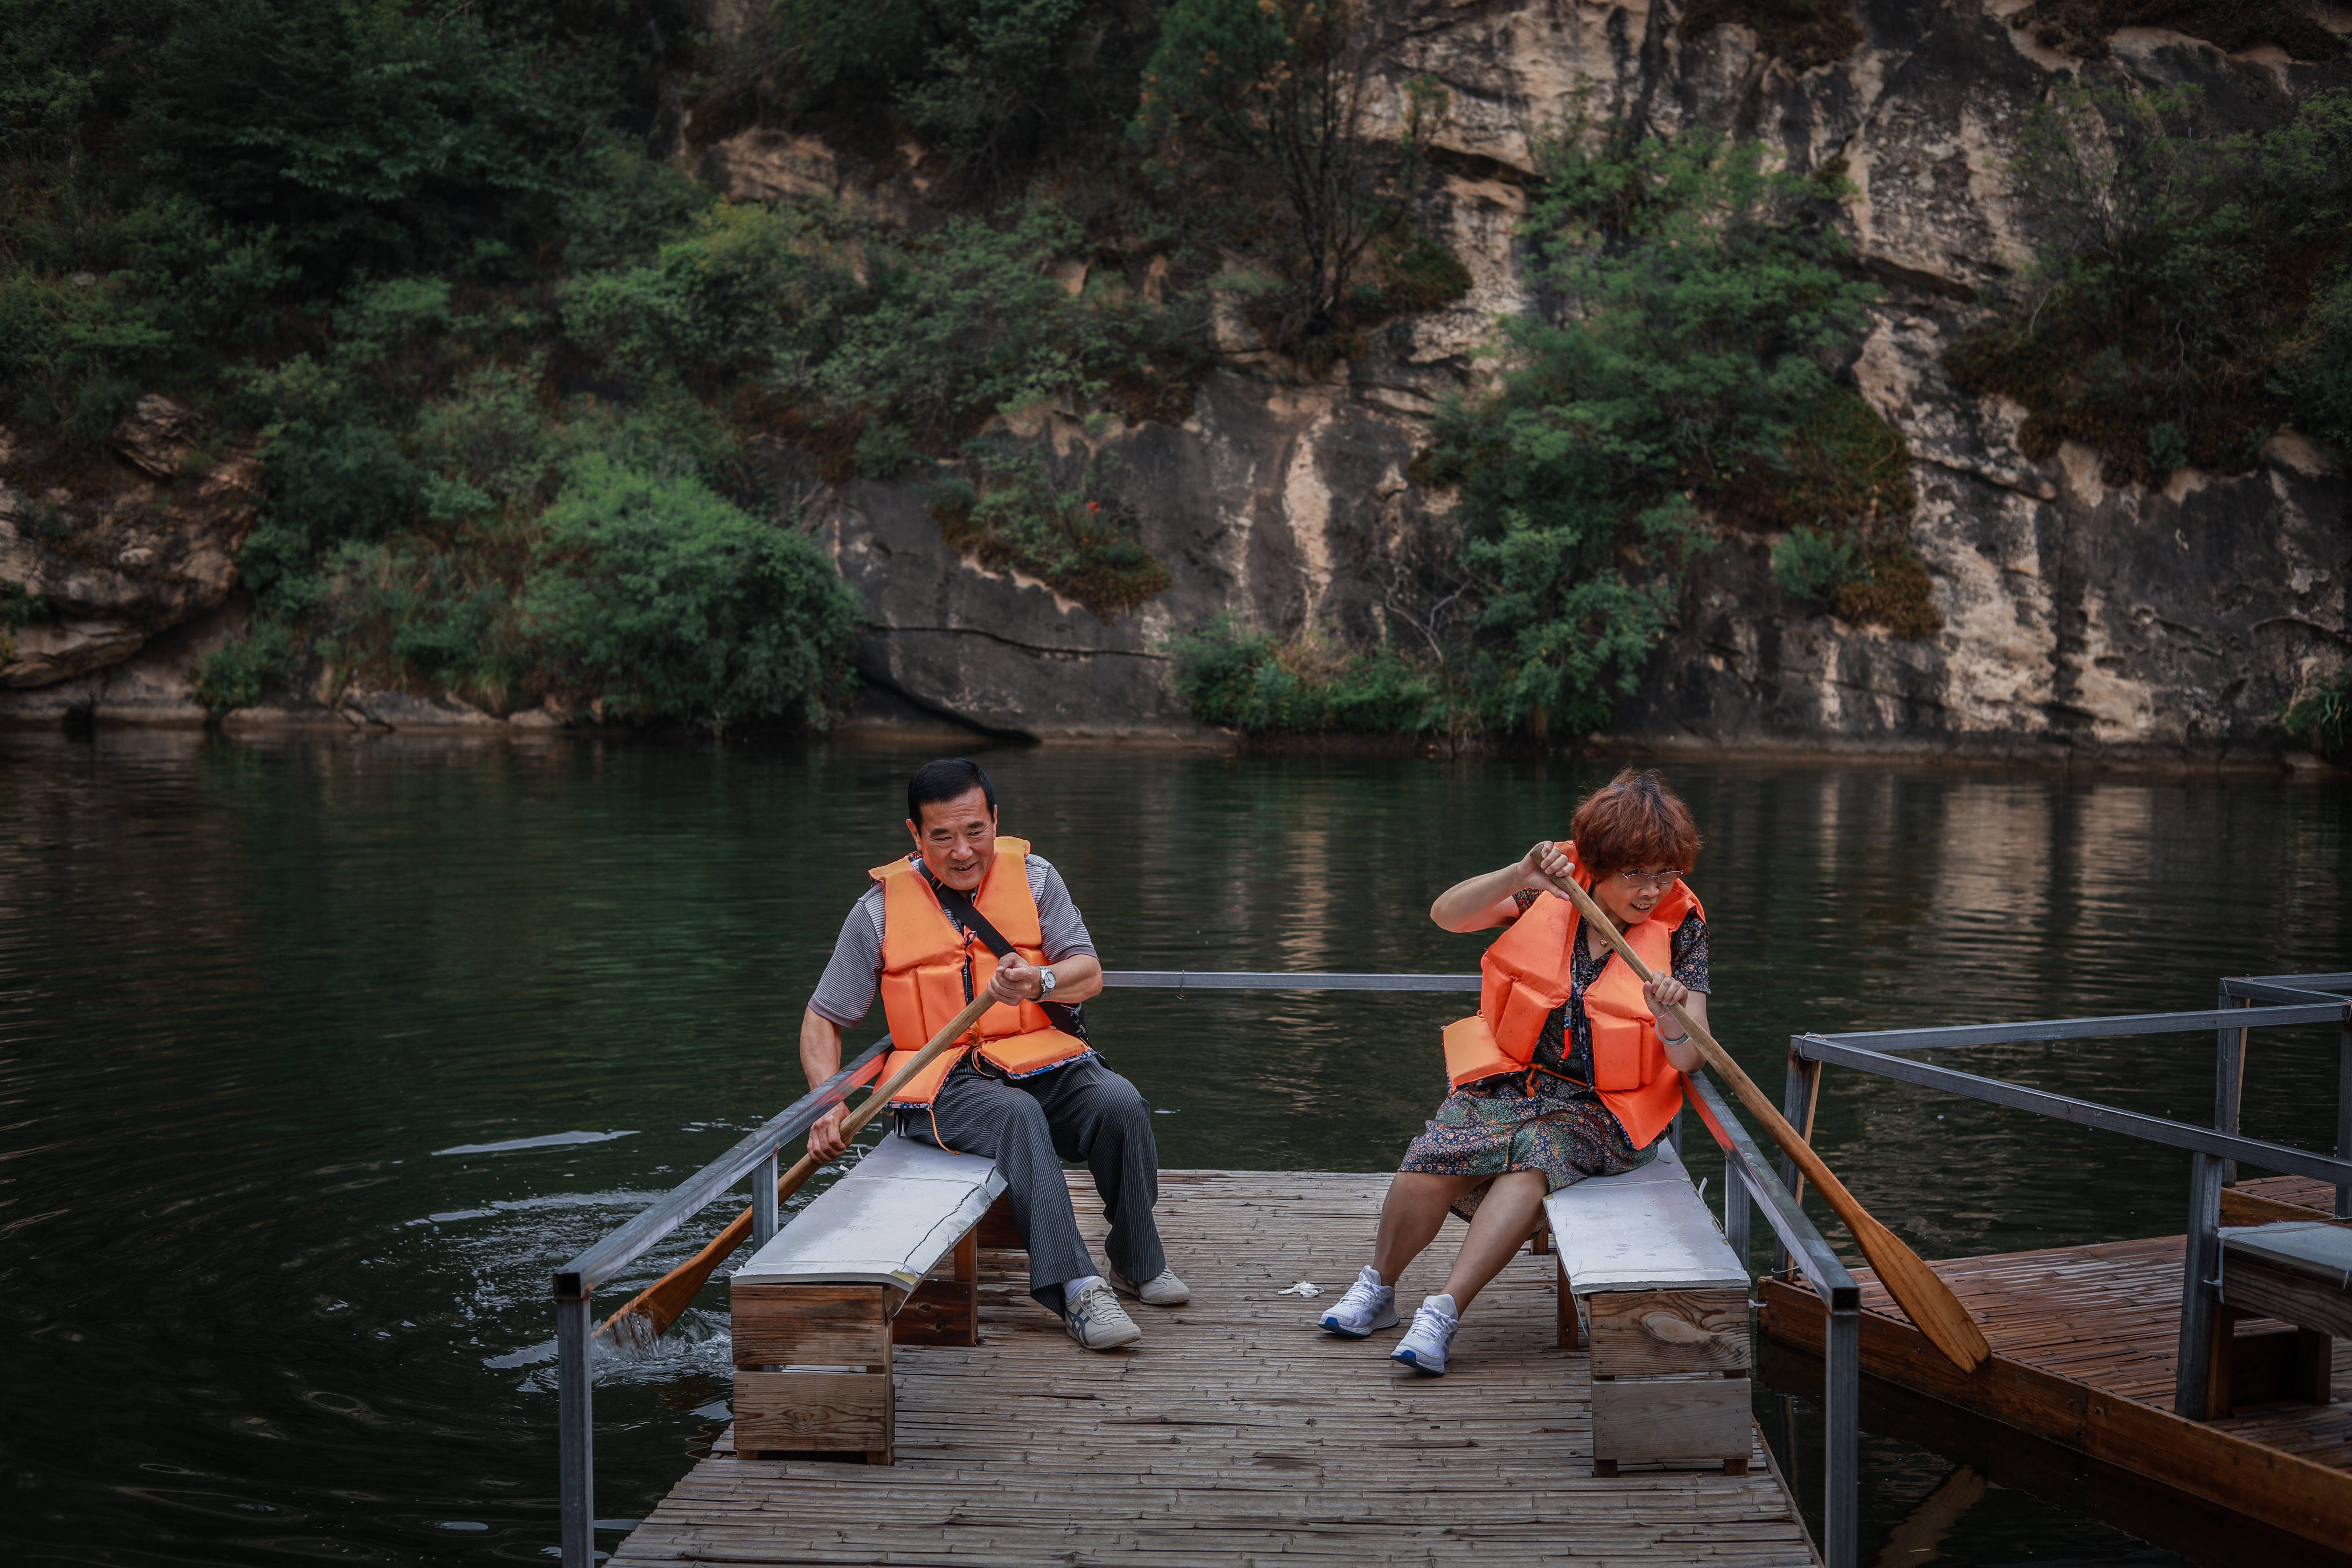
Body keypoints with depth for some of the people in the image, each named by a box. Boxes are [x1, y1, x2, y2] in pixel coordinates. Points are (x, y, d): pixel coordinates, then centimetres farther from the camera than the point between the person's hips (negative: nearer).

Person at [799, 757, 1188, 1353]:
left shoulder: (1033, 877, 6)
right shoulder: (881, 910, 2)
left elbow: (1088, 974, -3)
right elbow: (822, 1020, 6)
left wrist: (1040, 983, -27)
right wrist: (828, 1105, -11)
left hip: (1042, 1062, 2)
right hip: (942, 1082, -2)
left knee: (1120, 1104, -27)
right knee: (1017, 1116, -35)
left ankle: (1136, 1261, -4)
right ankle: (1075, 1287, -40)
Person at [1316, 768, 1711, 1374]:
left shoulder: (1681, 927, -5)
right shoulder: (1552, 893, -2)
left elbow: (1686, 1061, -11)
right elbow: (1446, 914, -13)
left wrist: (1671, 1021, -36)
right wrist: (1519, 875, -30)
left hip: (1599, 1107, -1)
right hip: (1511, 1078, 2)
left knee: (1535, 1155, -34)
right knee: (1430, 1165, -23)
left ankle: (1444, 1311, -33)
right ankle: (1377, 1288, 3)